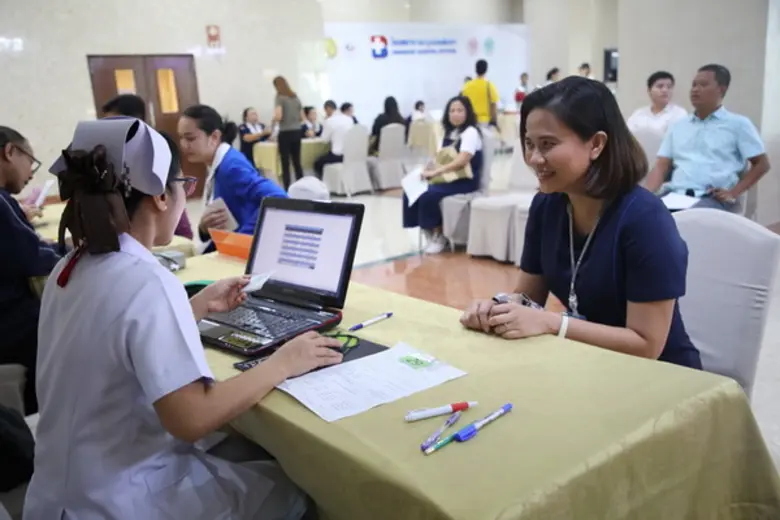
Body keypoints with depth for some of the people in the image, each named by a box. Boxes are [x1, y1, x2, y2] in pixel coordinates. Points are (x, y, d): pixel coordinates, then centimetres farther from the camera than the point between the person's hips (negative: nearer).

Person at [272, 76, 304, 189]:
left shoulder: (279, 97, -7)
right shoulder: (296, 97, 12)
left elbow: (278, 116, -17)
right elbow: (302, 117, 15)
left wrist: (273, 119, 3)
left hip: (285, 133, -6)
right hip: (297, 132, 6)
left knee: (285, 164, -1)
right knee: (297, 162, 11)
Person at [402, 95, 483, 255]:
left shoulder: (471, 132, -9)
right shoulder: (449, 133, 16)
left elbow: (461, 161, -21)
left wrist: (436, 172, -29)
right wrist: (431, 168, -6)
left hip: (465, 180, -8)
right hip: (447, 178, 8)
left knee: (428, 195, -29)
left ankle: (439, 236, -9)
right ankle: (429, 232, -4)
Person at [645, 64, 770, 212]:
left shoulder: (738, 124, 11)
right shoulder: (678, 126, 22)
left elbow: (761, 164, 7)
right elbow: (661, 166, 14)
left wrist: (734, 193, -7)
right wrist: (646, 194, -5)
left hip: (715, 199, -4)